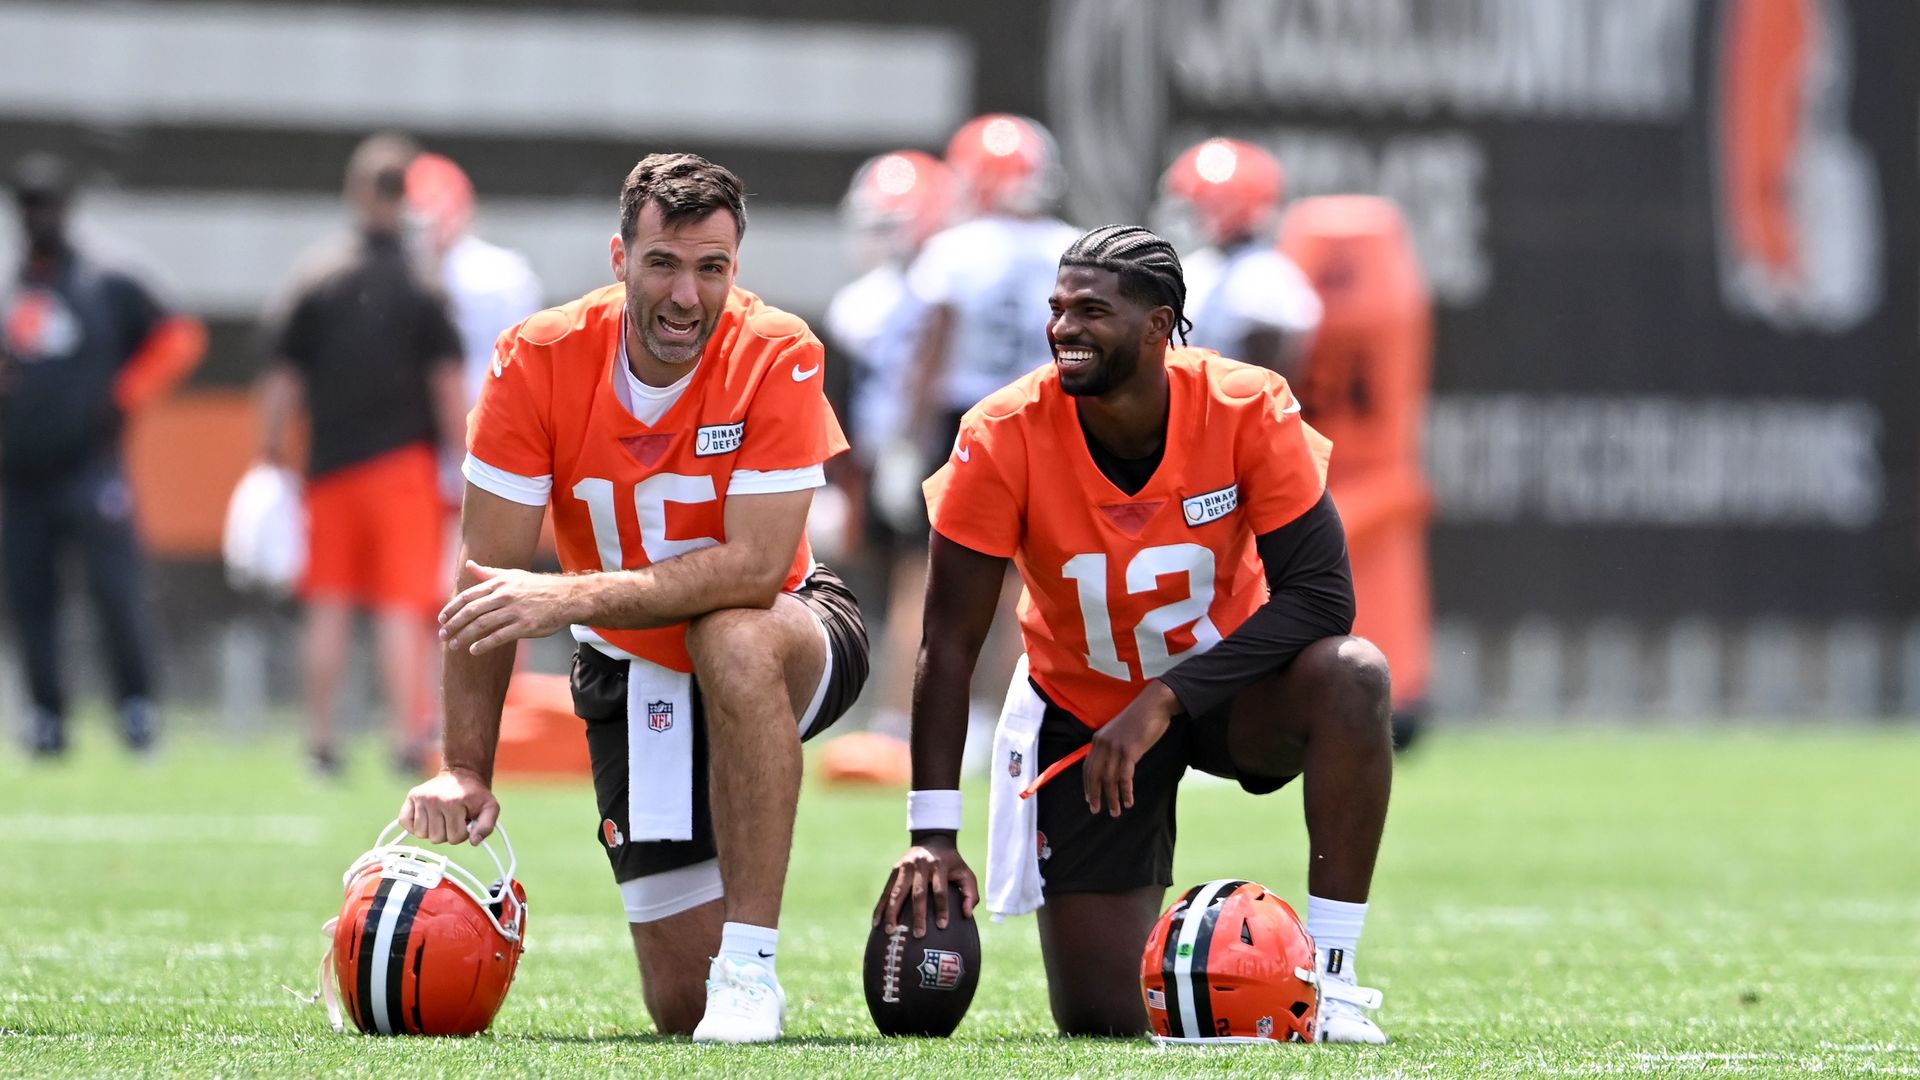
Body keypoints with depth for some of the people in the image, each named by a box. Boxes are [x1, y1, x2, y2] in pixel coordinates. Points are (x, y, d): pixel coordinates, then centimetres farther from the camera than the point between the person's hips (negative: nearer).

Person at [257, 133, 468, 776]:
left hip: (329, 464, 3)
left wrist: (273, 458, 11)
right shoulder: (421, 283, -5)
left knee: (329, 608, 10)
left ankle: (320, 741, 11)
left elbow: (281, 380, 4)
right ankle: (407, 739, -10)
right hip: (403, 459, -3)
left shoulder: (316, 278, 3)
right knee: (402, 606, -3)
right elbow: (448, 384, -7)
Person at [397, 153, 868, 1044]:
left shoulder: (778, 357, -21)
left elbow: (755, 567, -29)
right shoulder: (539, 360, -16)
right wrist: (465, 770, -20)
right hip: (633, 671, 2)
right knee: (681, 1002, -6)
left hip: (787, 646, -2)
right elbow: (489, 580, -13)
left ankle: (752, 968, -29)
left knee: (734, 639, -41)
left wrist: (570, 597, -39)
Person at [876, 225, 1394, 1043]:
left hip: (1223, 683, 0)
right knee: (1102, 1019, -7)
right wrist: (932, 837, -21)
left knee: (1351, 678, -36)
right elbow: (950, 643, -16)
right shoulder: (1005, 437, -20)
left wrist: (1168, 698, -32)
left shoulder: (1248, 410, -21)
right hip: (1081, 712, 0)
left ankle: (1327, 981, -26)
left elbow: (1320, 595, -24)